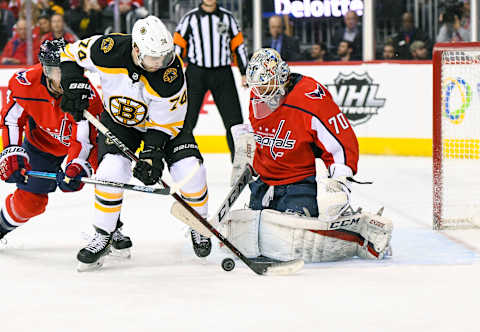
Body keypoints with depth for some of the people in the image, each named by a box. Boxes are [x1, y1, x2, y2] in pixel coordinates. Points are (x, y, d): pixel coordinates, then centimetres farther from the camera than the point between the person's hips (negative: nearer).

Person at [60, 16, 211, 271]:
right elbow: (71, 54, -9)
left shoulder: (171, 73, -32)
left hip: (161, 119, 0)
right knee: (112, 169, -23)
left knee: (190, 169, -16)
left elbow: (164, 123, -22)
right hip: (118, 118, 0)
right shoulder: (107, 49, -31)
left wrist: (152, 153, -32)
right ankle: (102, 236, -3)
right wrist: (75, 86, -21)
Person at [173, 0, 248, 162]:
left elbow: (238, 45, 12)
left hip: (223, 74, 2)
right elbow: (178, 45, 3)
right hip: (196, 74, -2)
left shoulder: (227, 18, 8)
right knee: (187, 118, -3)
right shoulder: (190, 18, 2)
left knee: (233, 117, 0)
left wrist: (244, 72, 8)